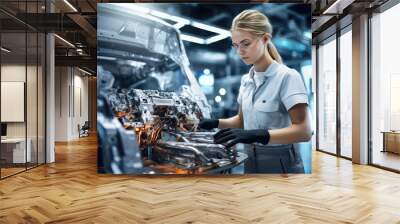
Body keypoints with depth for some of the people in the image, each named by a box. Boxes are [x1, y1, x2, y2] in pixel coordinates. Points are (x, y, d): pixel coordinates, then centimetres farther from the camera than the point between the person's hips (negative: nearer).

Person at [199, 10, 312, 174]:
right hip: (251, 160, 6)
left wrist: (255, 135, -36)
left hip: (280, 163, -6)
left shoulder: (287, 76, -17)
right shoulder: (246, 80, 4)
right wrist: (216, 123, -6)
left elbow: (303, 131, -23)